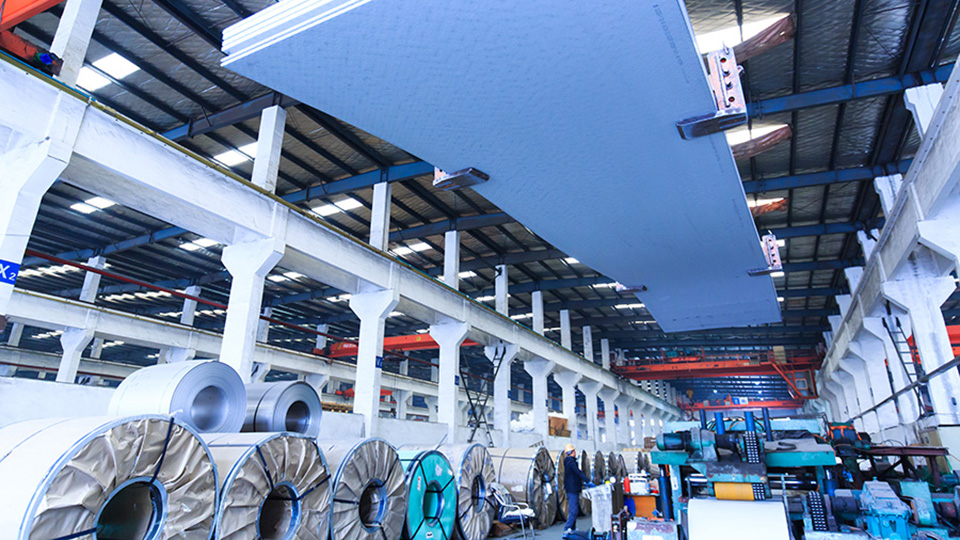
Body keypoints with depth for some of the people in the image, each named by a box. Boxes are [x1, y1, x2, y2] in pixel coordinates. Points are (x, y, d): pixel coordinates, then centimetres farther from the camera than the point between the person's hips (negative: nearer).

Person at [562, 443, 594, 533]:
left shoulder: (568, 461, 16)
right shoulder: (571, 461, -16)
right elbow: (578, 472, -24)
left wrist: (583, 482, 24)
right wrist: (588, 482, -24)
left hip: (573, 489, 11)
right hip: (572, 489, -11)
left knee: (574, 509, 17)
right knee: (573, 510, -11)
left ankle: (572, 528, 24)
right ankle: (567, 529, -12)